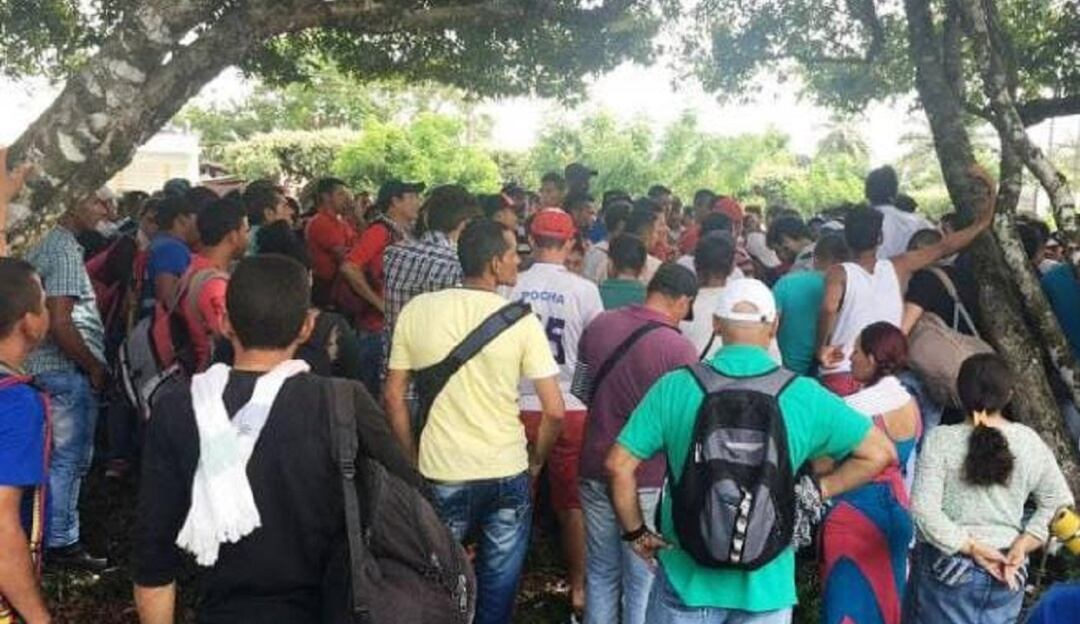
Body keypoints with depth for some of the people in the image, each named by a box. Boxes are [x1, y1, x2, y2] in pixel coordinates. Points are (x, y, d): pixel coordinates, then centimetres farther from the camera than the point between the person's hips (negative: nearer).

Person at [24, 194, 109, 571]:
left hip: (49, 368, 10)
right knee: (68, 459, 0)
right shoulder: (65, 251, -17)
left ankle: (60, 537, 27)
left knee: (67, 459, 17)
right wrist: (94, 367, -12)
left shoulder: (46, 245, 13)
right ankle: (61, 543, 9)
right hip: (68, 372, -10)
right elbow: (60, 324, -23)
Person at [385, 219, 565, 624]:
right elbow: (554, 410, -10)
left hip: (440, 474, 1)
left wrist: (411, 460, 11)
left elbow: (394, 397, -1)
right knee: (499, 588, 18)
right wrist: (537, 460, 7)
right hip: (507, 473, -1)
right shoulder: (521, 319, -10)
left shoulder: (416, 310, -5)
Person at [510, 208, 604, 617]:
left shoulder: (511, 287, -4)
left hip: (518, 406, 1)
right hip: (569, 408, -1)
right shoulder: (584, 290, -6)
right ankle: (578, 587, 22)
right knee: (573, 502, 14)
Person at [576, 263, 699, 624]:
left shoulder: (598, 325, -1)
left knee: (600, 573, 18)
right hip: (648, 479, -5)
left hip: (595, 469, 5)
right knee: (644, 580, 10)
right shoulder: (679, 348, -18)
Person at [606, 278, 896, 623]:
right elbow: (880, 452, 0)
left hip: (686, 579, 0)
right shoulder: (805, 396, -7)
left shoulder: (675, 387, -9)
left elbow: (618, 465, -11)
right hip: (765, 586, 1)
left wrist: (636, 533, 2)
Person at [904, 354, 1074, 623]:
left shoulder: (940, 439, -14)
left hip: (946, 569, -3)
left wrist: (970, 547, -14)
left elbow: (923, 507, -20)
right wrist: (1022, 545, -5)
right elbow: (1058, 503, 2)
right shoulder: (1030, 442, -3)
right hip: (1005, 573, 3)